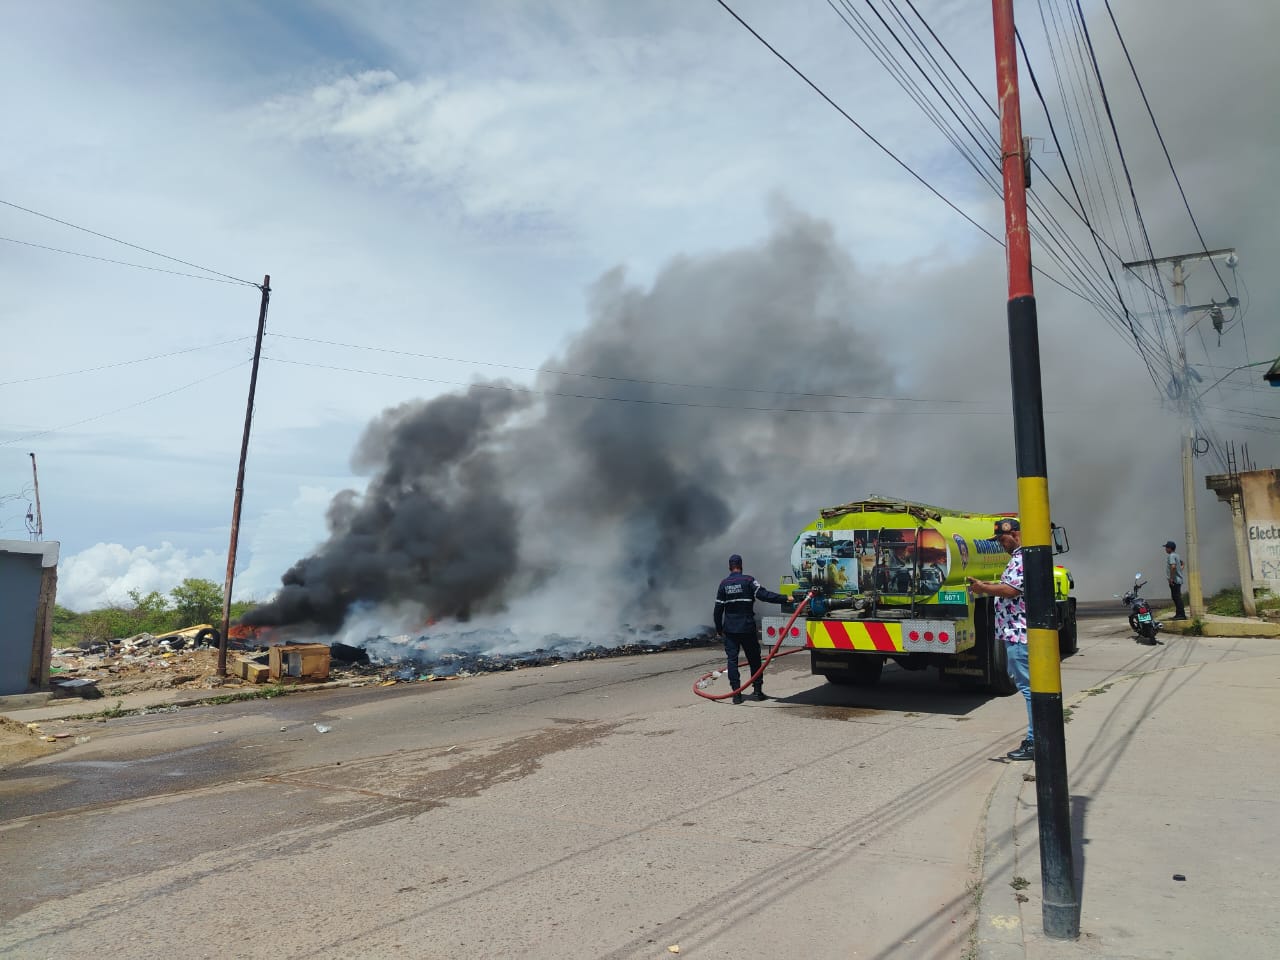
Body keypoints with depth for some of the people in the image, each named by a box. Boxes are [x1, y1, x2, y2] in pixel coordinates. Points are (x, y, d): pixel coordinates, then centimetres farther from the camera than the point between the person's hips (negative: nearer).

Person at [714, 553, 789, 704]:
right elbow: (763, 594, -17)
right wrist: (785, 599, -16)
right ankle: (758, 691, 14)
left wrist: (719, 629, 12)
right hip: (747, 628, -2)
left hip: (729, 629, 2)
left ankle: (736, 693, -1)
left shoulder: (724, 583, 3)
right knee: (754, 659, 11)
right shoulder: (748, 580, -6)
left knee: (732, 659, 4)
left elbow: (718, 609, 4)